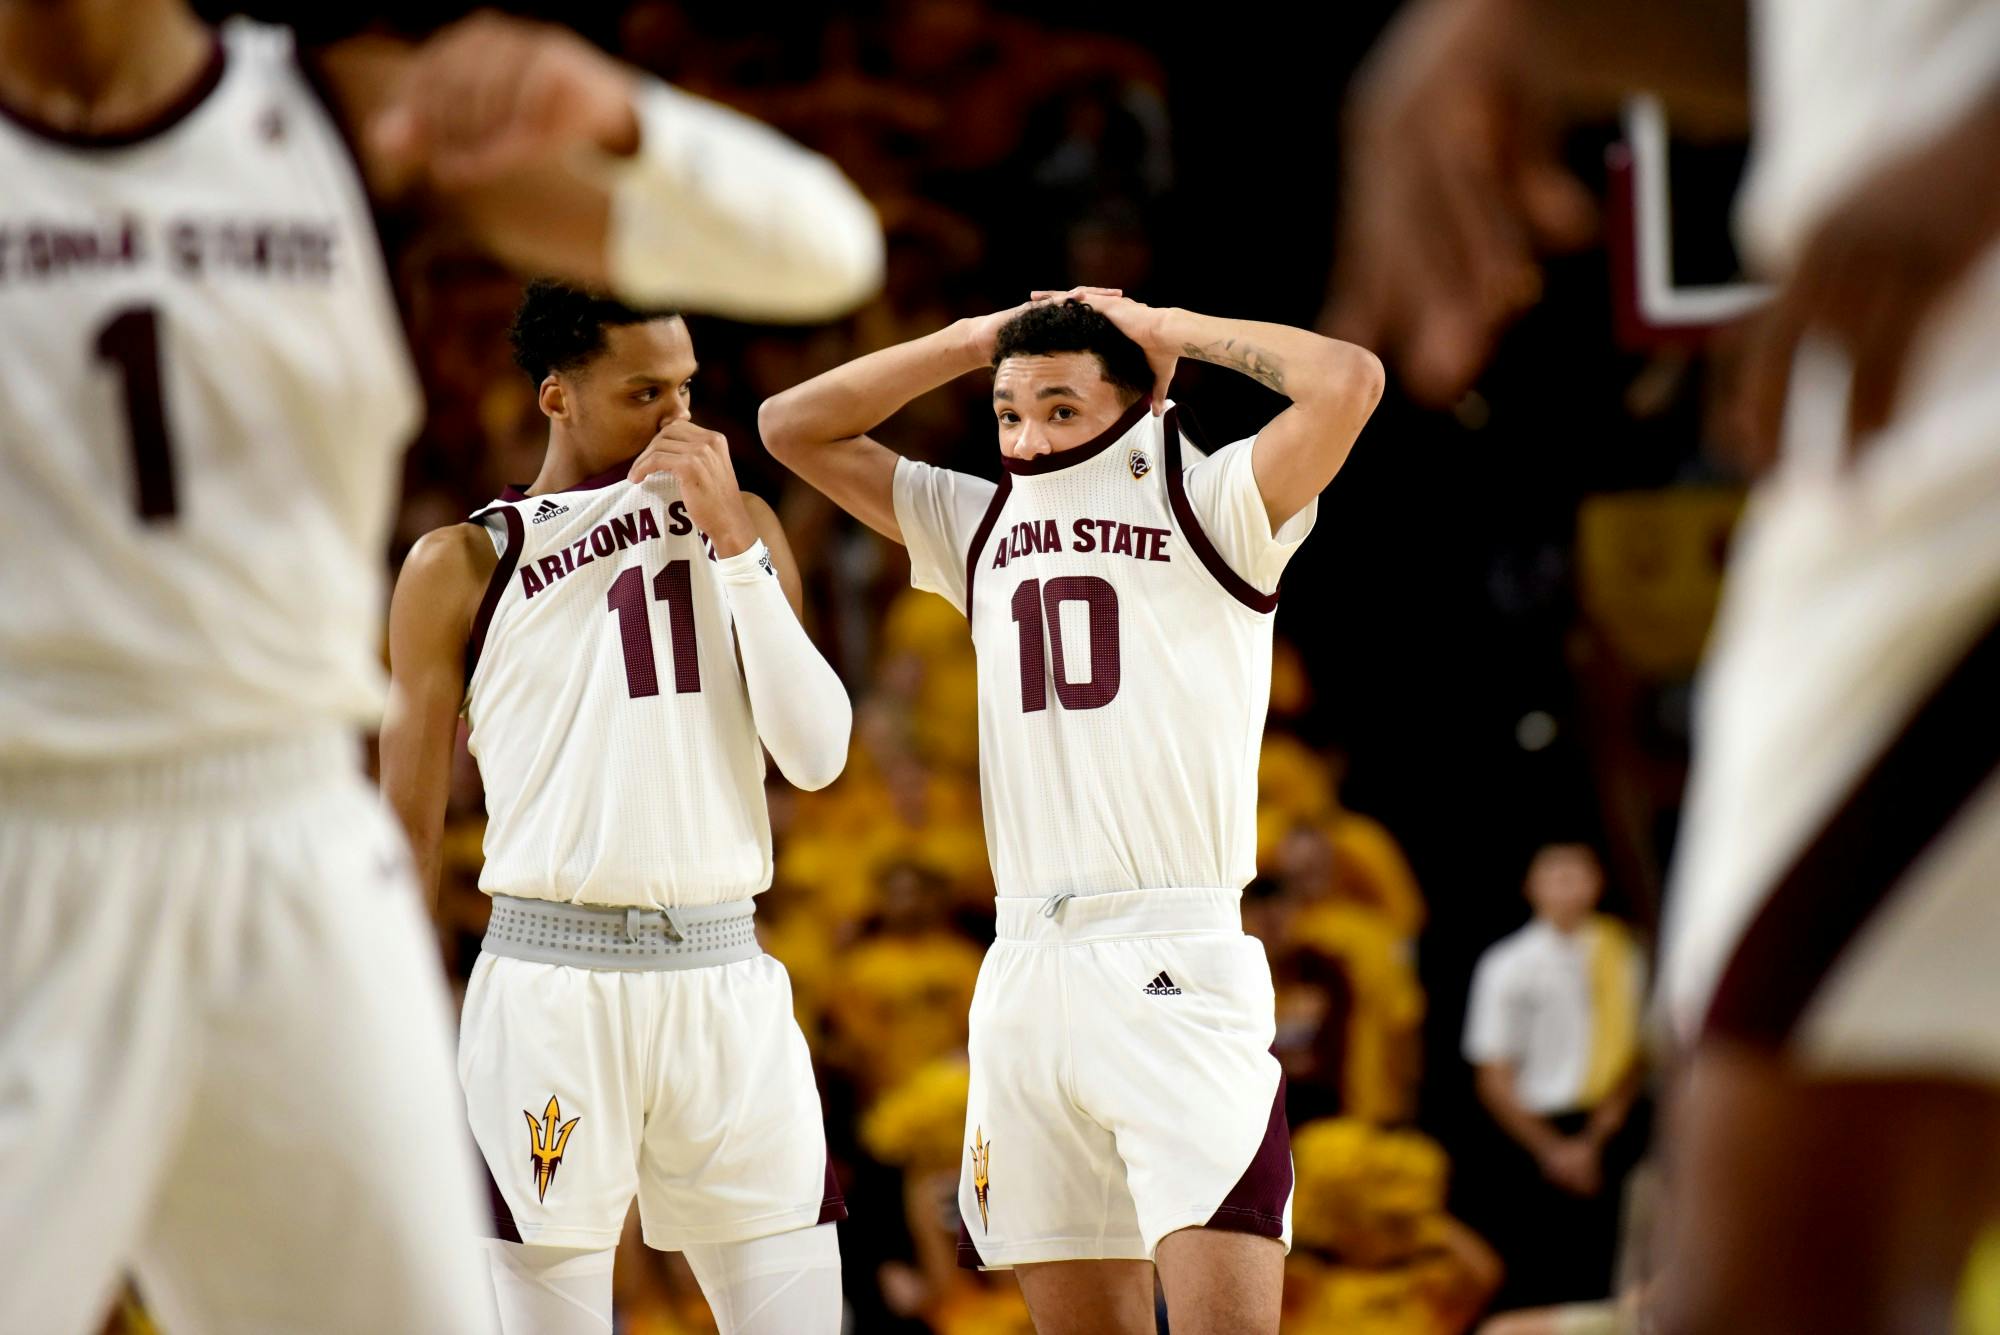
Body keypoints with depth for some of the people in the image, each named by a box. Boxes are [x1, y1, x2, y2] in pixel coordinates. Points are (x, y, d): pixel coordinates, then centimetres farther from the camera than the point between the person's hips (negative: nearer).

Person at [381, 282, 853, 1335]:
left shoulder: (738, 528, 13)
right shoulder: (465, 565, 3)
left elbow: (818, 756, 2)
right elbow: (406, 828, 6)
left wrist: (734, 544, -4)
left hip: (725, 976, 3)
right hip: (551, 977, -3)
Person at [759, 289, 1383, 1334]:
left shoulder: (1210, 508, 3)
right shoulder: (981, 525, 18)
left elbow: (1347, 382, -13)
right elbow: (794, 426, 22)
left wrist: (1165, 330, 0)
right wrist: (980, 339, 14)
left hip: (1175, 970, -5)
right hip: (1026, 969, 5)